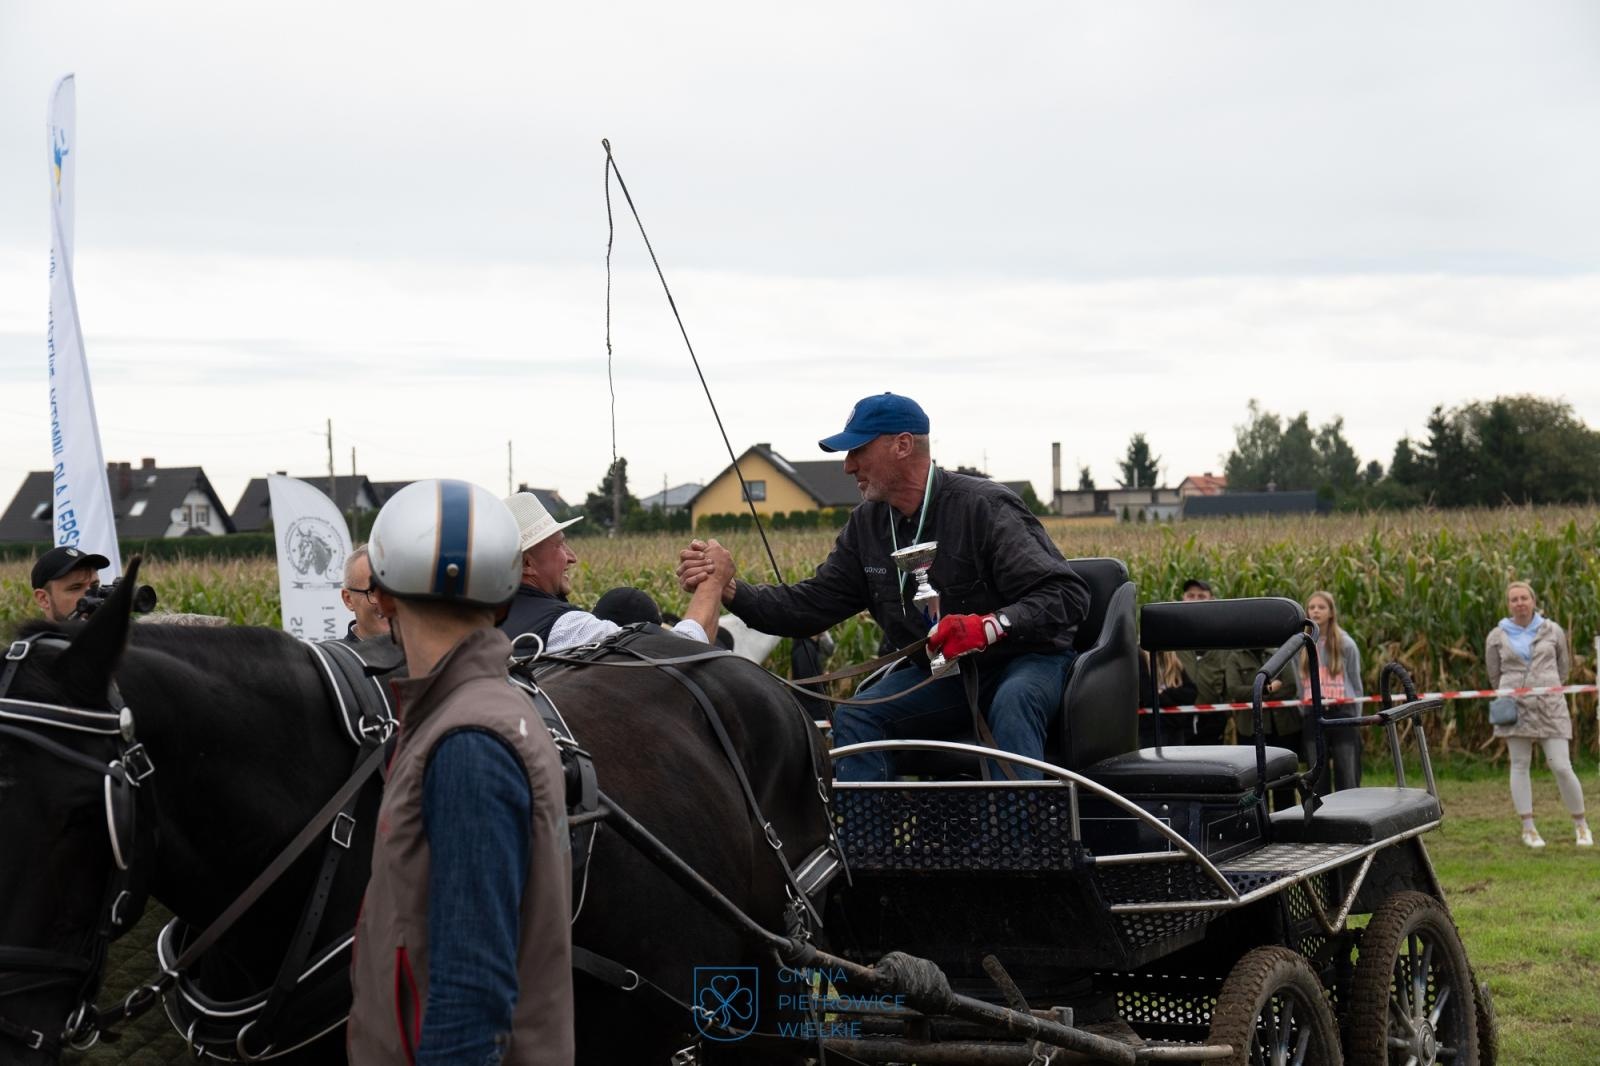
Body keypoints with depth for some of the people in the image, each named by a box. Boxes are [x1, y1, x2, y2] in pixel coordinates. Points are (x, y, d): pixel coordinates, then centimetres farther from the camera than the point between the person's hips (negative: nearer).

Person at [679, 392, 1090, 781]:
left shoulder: (984, 507, -19)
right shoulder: (867, 524, 2)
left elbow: (1067, 594, -25)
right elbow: (812, 604, 0)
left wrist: (992, 626, -42)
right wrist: (731, 589, -16)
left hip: (1027, 659, -6)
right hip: (940, 674, 6)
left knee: (1013, 701, -38)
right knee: (854, 718, -16)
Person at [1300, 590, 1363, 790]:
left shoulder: (1345, 644, 2)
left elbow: (1356, 684, 5)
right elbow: (1300, 684, 11)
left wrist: (1356, 719, 2)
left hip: (1342, 712, -3)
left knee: (1347, 777, -6)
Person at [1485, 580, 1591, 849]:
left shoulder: (1552, 631, 5)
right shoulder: (1497, 637, 4)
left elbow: (1564, 667, 17)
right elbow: (1494, 675, 15)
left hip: (1550, 707, -1)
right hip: (1515, 708, 1)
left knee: (1561, 767, -5)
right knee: (1520, 765, 2)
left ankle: (1581, 824, 9)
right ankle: (1528, 828, 7)